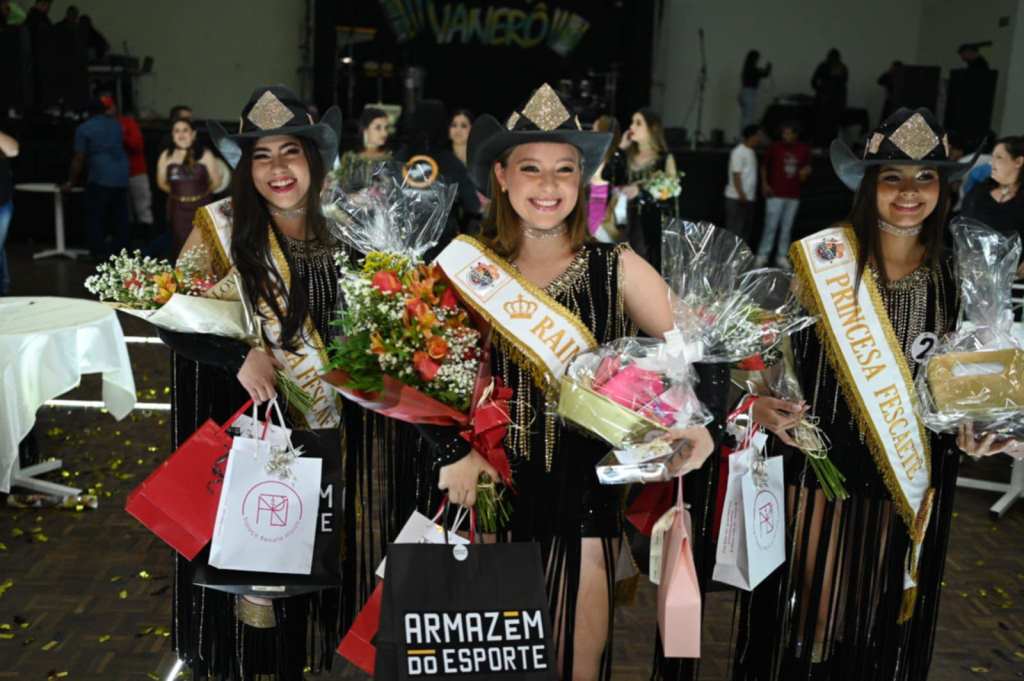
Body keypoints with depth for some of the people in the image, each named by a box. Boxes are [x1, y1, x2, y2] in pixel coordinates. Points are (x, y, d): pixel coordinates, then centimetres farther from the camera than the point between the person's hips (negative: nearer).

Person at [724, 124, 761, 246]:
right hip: (737, 199, -9)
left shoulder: (751, 152, 16)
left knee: (747, 230, 11)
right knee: (735, 230, -6)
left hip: (748, 198, 9)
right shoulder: (738, 152, -12)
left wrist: (753, 195, 14)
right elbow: (736, 175, -16)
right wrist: (741, 195, -20)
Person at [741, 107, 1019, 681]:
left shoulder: (955, 279, 0)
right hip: (822, 461, -2)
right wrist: (763, 405, -20)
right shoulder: (823, 260, -10)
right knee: (813, 611, 10)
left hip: (910, 475, 3)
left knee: (883, 611, 18)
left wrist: (973, 432, -8)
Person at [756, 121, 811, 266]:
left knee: (787, 227, 7)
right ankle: (762, 255, 0)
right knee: (771, 226, -6)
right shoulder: (775, 147, -2)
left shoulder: (804, 150, 4)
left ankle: (782, 256, 13)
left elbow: (807, 166, 16)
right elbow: (764, 166, 9)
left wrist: (805, 172, -7)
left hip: (793, 195, 3)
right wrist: (764, 184, 0)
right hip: (775, 194, -3)